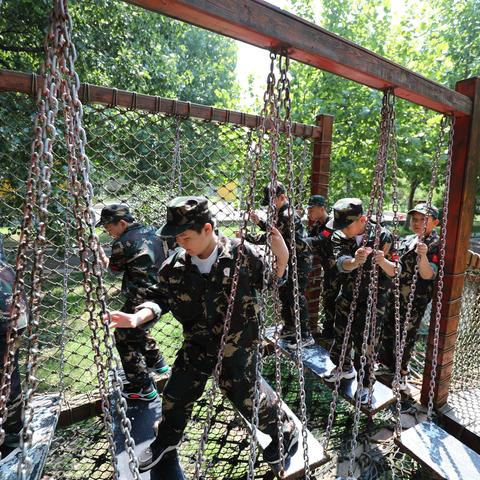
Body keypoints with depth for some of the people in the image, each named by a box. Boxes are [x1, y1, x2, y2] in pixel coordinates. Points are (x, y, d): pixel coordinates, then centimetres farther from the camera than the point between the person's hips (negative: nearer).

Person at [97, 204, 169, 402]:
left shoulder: (123, 244, -16)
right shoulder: (152, 231, 4)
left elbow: (114, 268, 2)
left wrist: (102, 255, 22)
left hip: (141, 300, -8)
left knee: (124, 338, 8)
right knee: (138, 329, 30)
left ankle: (144, 388, 14)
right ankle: (157, 363, 45)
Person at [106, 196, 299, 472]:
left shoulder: (241, 253, -20)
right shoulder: (176, 265, -11)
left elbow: (270, 283, -7)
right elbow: (161, 297, -2)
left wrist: (282, 258, -25)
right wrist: (139, 317, -19)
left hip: (238, 343, -4)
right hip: (197, 342, 4)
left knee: (247, 395, 8)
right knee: (176, 392, 17)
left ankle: (285, 431, 40)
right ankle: (167, 439, 50)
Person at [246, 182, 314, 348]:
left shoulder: (287, 215, -23)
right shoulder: (283, 213, 9)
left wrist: (246, 236, -22)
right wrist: (259, 222, 3)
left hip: (300, 261, -10)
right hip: (290, 261, 10)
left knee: (297, 297, -5)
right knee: (284, 294, 16)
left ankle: (306, 335, 8)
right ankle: (289, 328, 30)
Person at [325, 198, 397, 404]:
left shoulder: (383, 236, -16)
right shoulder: (339, 237, -9)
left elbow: (394, 271, -18)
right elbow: (342, 263, -27)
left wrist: (382, 261, -41)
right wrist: (355, 261, -51)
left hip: (374, 299, -4)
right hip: (348, 295, 4)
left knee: (364, 343, -2)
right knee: (340, 335, 17)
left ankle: (365, 384, 24)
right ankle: (345, 368, 45)